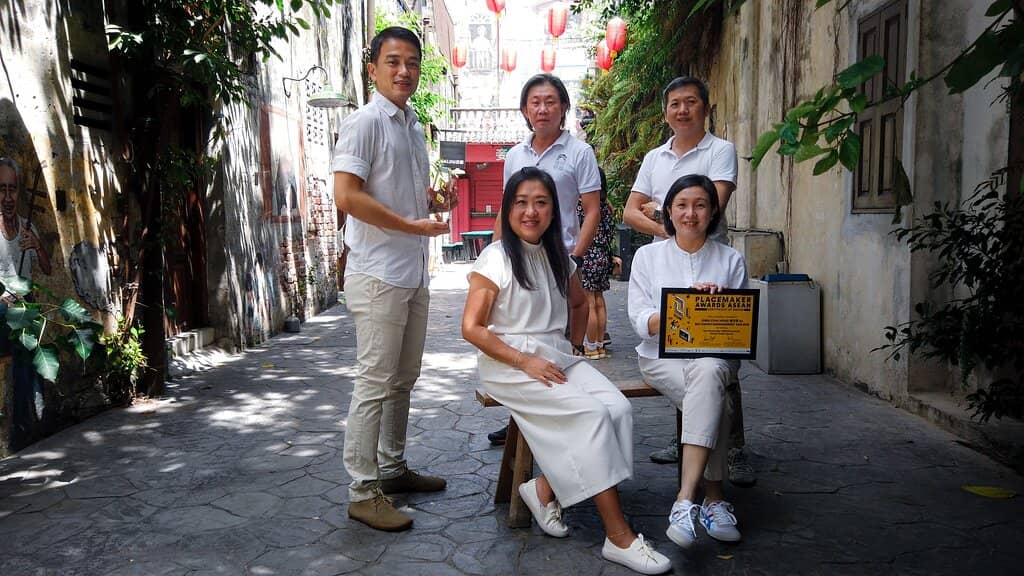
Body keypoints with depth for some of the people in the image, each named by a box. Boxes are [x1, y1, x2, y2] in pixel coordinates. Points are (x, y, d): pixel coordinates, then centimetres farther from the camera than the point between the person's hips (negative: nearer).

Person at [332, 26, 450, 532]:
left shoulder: (414, 127, 17)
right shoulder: (364, 123, -9)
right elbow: (347, 196, -20)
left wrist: (432, 196, 8)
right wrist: (413, 225, -15)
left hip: (414, 274, 9)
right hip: (378, 275, -9)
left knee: (404, 379, 15)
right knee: (375, 384, -4)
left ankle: (393, 468, 30)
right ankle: (363, 492, 6)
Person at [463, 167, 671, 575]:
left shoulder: (557, 256, 12)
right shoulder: (496, 258, -7)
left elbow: (579, 303, 29)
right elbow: (471, 328, -11)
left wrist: (573, 347, 12)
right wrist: (526, 362, -17)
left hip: (557, 357, 6)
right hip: (510, 364, -6)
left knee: (618, 408, -20)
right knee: (592, 414, -25)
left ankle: (545, 489, -5)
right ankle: (619, 536, -17)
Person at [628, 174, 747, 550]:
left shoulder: (731, 260, 12)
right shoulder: (648, 256, 9)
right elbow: (640, 320, 0)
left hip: (716, 354, 1)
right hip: (661, 355, 0)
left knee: (708, 371, -37)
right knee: (715, 398, -33)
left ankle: (686, 498, -41)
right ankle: (713, 496, -25)